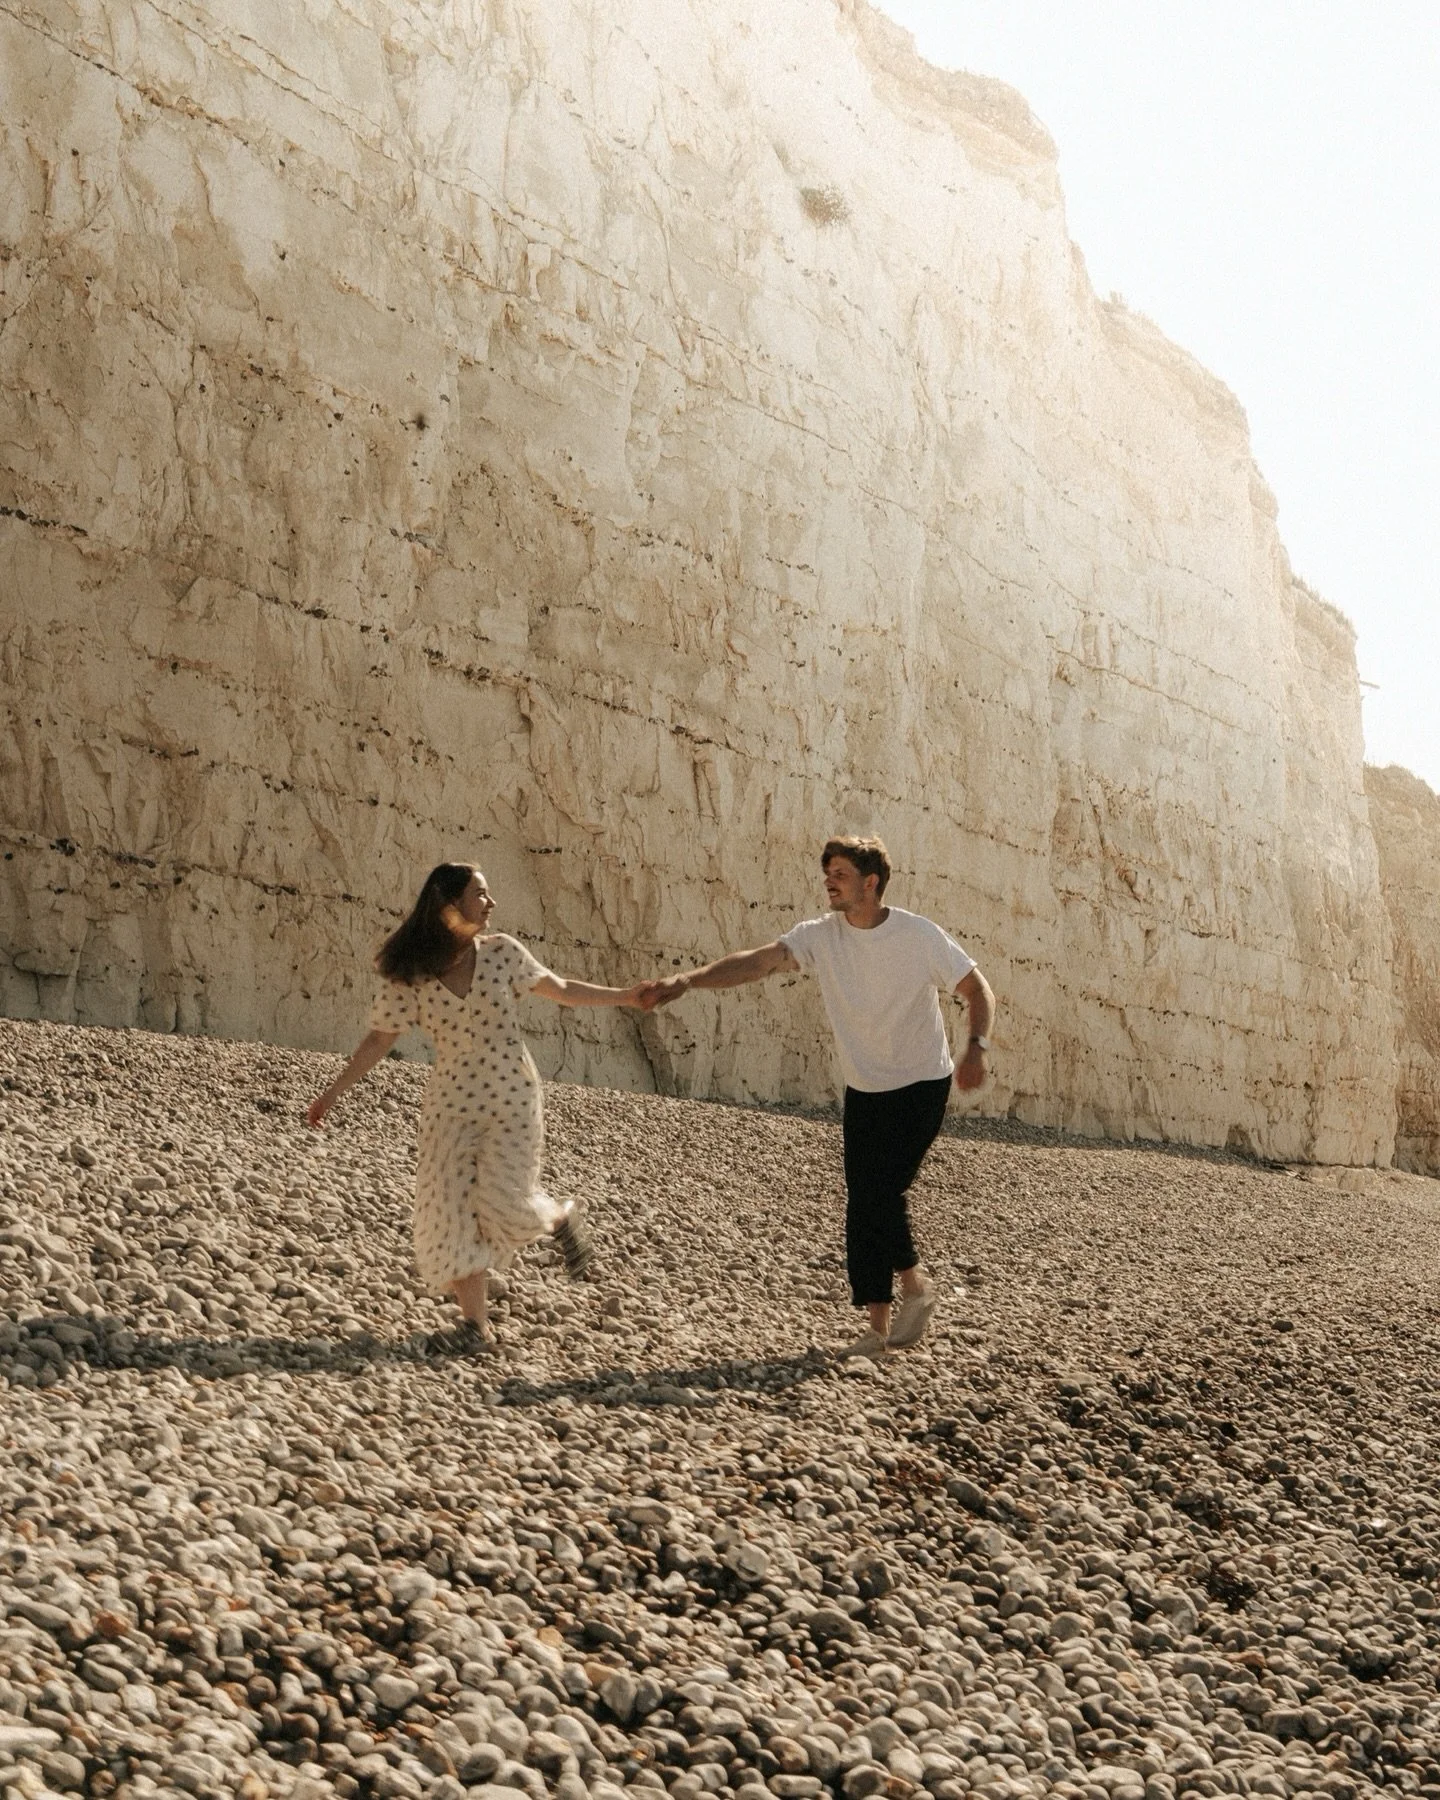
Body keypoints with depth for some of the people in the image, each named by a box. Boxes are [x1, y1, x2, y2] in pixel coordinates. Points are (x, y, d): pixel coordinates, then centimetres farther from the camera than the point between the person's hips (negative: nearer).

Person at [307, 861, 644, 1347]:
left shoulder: (501, 952, -4)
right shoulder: (408, 975, -6)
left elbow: (558, 988, 8)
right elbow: (379, 1038, 0)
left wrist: (625, 996, 9)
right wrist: (334, 1091, -5)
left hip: (513, 1097, -1)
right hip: (452, 1102, 1)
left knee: (507, 1204, -14)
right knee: (453, 1211, -6)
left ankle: (561, 1218, 22)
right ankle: (475, 1323, 6)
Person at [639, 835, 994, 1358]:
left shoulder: (920, 936, -14)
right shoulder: (820, 936, -7)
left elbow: (977, 989, -4)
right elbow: (757, 961, -21)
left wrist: (976, 1048, -23)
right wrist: (685, 981, -37)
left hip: (922, 1084, -4)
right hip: (863, 1090, 4)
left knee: (883, 1191, -17)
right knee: (862, 1206, 2)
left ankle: (915, 1285, 8)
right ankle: (879, 1329, 12)